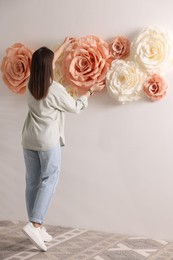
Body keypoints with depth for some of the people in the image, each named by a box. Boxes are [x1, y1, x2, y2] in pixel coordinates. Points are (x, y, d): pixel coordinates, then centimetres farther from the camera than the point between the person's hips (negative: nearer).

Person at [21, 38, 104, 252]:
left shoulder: (31, 84, 4)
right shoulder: (55, 90, -15)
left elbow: (45, 64, 22)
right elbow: (75, 107, 0)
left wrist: (63, 46, 33)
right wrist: (90, 91, 14)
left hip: (29, 140, 7)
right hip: (48, 141, -6)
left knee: (32, 182, 8)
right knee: (48, 181, 0)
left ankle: (36, 227, 14)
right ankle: (35, 225, -11)